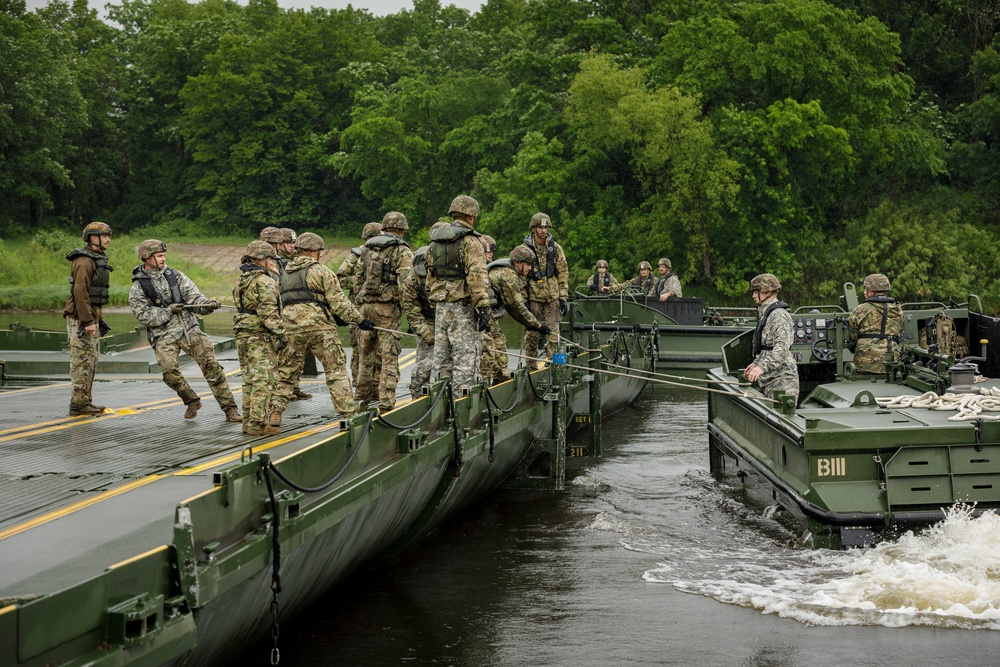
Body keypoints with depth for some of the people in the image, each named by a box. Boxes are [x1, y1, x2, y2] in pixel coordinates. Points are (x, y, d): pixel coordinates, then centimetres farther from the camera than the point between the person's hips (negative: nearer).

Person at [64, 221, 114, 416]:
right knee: (82, 362, -8)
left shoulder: (97, 259, 17)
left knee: (91, 362, 12)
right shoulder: (84, 261, -16)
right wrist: (88, 321, -25)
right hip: (80, 319, -10)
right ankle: (79, 404, -5)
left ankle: (86, 402, 18)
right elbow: (80, 292, -22)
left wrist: (98, 319, 22)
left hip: (90, 317, 10)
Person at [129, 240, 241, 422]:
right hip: (163, 335, -2)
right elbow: (144, 316, -6)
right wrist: (169, 310, -15)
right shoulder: (138, 288, 1)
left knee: (211, 364, -10)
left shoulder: (175, 276, 9)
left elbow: (194, 297, 2)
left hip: (189, 328, 2)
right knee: (169, 370, -24)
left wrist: (207, 304, -19)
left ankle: (230, 408, -5)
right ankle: (192, 401, 3)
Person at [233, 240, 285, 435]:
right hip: (261, 337, -9)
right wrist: (281, 334, -17)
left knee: (250, 380, 15)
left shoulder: (241, 280, 15)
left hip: (242, 335, 9)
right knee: (263, 381, -7)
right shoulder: (264, 281, -13)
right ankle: (257, 423, -9)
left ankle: (248, 421, 18)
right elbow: (269, 312, -20)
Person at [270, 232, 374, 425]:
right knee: (336, 370, 0)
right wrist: (359, 320, 1)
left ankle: (275, 412, 8)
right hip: (319, 327, -5)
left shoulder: (284, 275, 19)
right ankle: (349, 413, -3)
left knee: (287, 372, 14)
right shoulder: (321, 271, -1)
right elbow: (338, 301, -5)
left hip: (291, 329, 5)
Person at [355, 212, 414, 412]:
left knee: (367, 352, 18)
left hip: (367, 306, 6)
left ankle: (362, 395, 27)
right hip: (388, 307, -6)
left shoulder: (368, 249, 13)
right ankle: (386, 402, -11)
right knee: (389, 357, -5)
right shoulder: (402, 251, -6)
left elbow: (358, 279, 17)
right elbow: (406, 282, -17)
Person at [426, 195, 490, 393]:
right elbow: (476, 276, -17)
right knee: (466, 357, -6)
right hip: (463, 307, -7)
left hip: (441, 306, 7)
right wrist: (483, 309, -18)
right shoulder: (470, 242, -9)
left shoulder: (435, 242, 13)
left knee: (442, 359, 11)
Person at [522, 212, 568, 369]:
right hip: (533, 296, -1)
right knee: (531, 333, 3)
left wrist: (563, 297, 1)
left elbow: (563, 274, 7)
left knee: (553, 332, -1)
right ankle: (532, 366, 11)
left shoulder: (555, 248, 5)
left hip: (552, 296, 1)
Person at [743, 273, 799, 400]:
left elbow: (782, 349, -27)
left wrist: (762, 367, -37)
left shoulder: (778, 315, -15)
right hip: (771, 381, 10)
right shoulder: (766, 314, 19)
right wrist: (756, 363, 32)